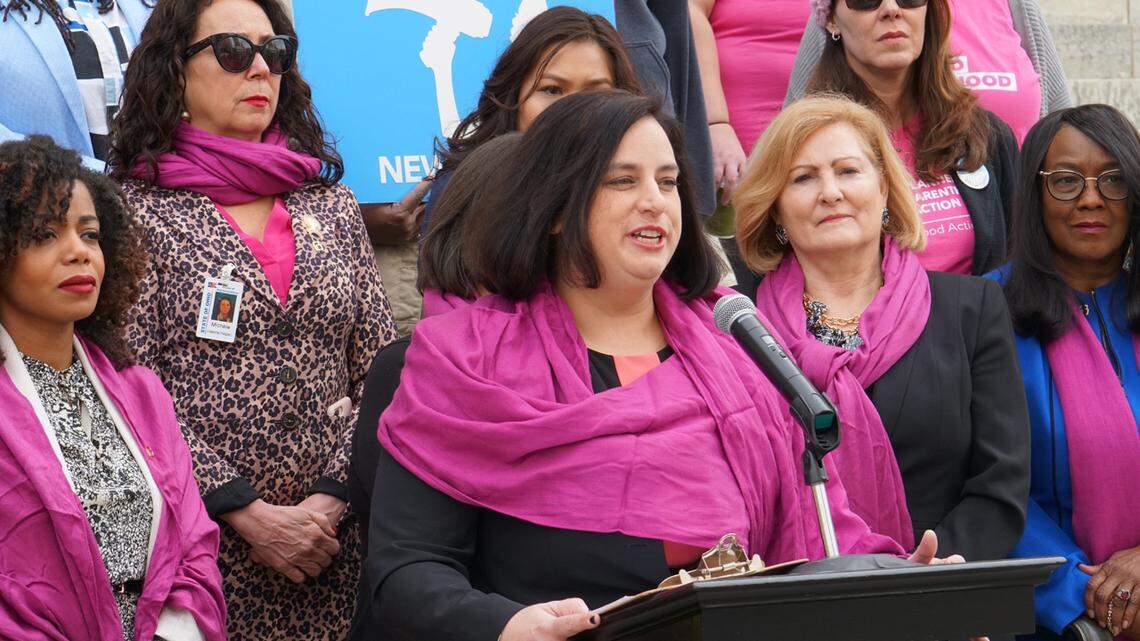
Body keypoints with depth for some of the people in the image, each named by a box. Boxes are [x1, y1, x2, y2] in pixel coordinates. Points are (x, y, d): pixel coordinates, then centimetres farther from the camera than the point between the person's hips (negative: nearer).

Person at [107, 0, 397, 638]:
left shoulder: (331, 203, 11)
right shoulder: (138, 211, -1)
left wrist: (331, 498, -6)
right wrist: (249, 514, -13)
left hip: (336, 533, 4)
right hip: (207, 548, -3)